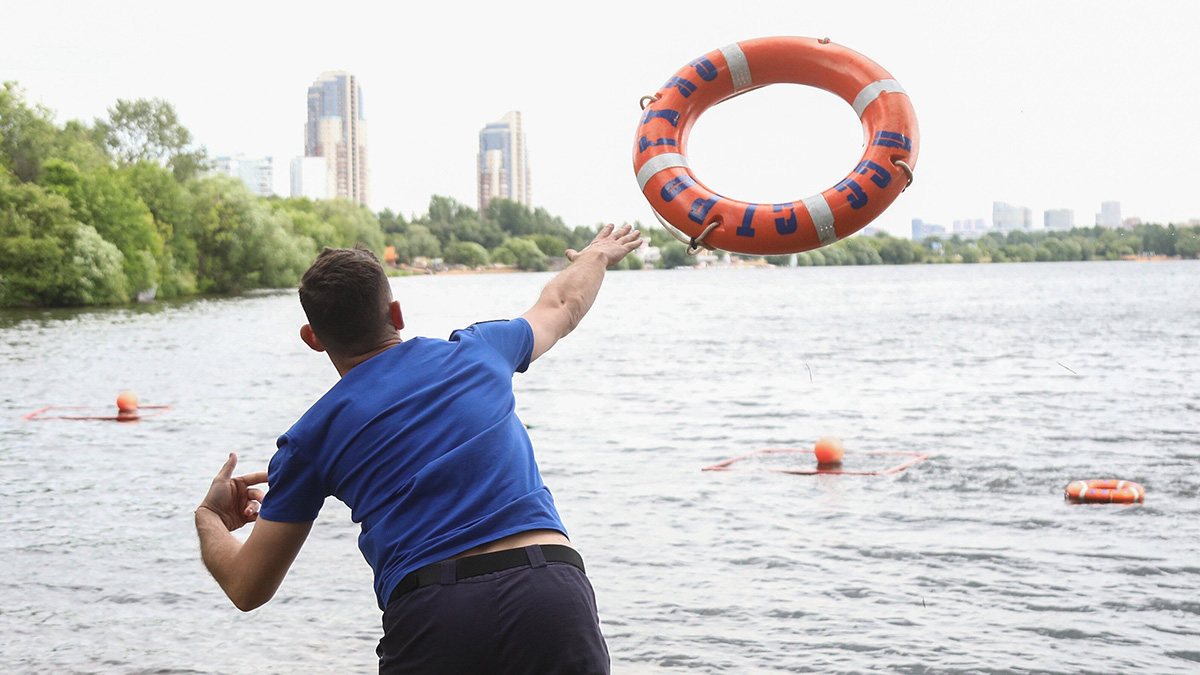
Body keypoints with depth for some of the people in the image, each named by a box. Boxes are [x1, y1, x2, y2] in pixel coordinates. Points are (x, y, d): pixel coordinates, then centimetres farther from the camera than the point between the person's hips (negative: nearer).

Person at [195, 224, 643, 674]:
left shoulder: (312, 436, 11)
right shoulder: (476, 351, 17)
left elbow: (247, 588, 17)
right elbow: (561, 306, 40)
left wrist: (209, 518, 39)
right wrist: (597, 256, 63)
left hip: (429, 619, -1)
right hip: (551, 590, 2)